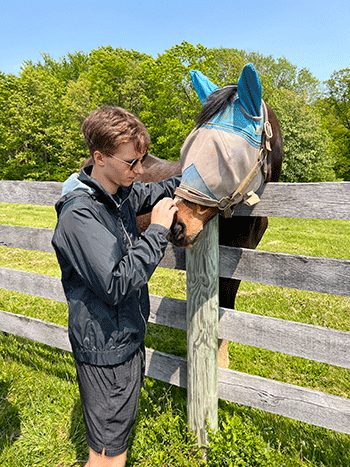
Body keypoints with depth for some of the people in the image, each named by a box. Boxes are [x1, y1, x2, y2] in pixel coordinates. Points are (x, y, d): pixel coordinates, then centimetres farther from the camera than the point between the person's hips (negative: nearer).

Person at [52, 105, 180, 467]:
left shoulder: (123, 192, 1)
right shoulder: (79, 214, -25)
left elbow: (155, 193, 22)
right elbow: (117, 284, -30)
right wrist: (158, 231, -25)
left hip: (128, 337, 8)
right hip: (104, 348, -8)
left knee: (120, 431, 27)